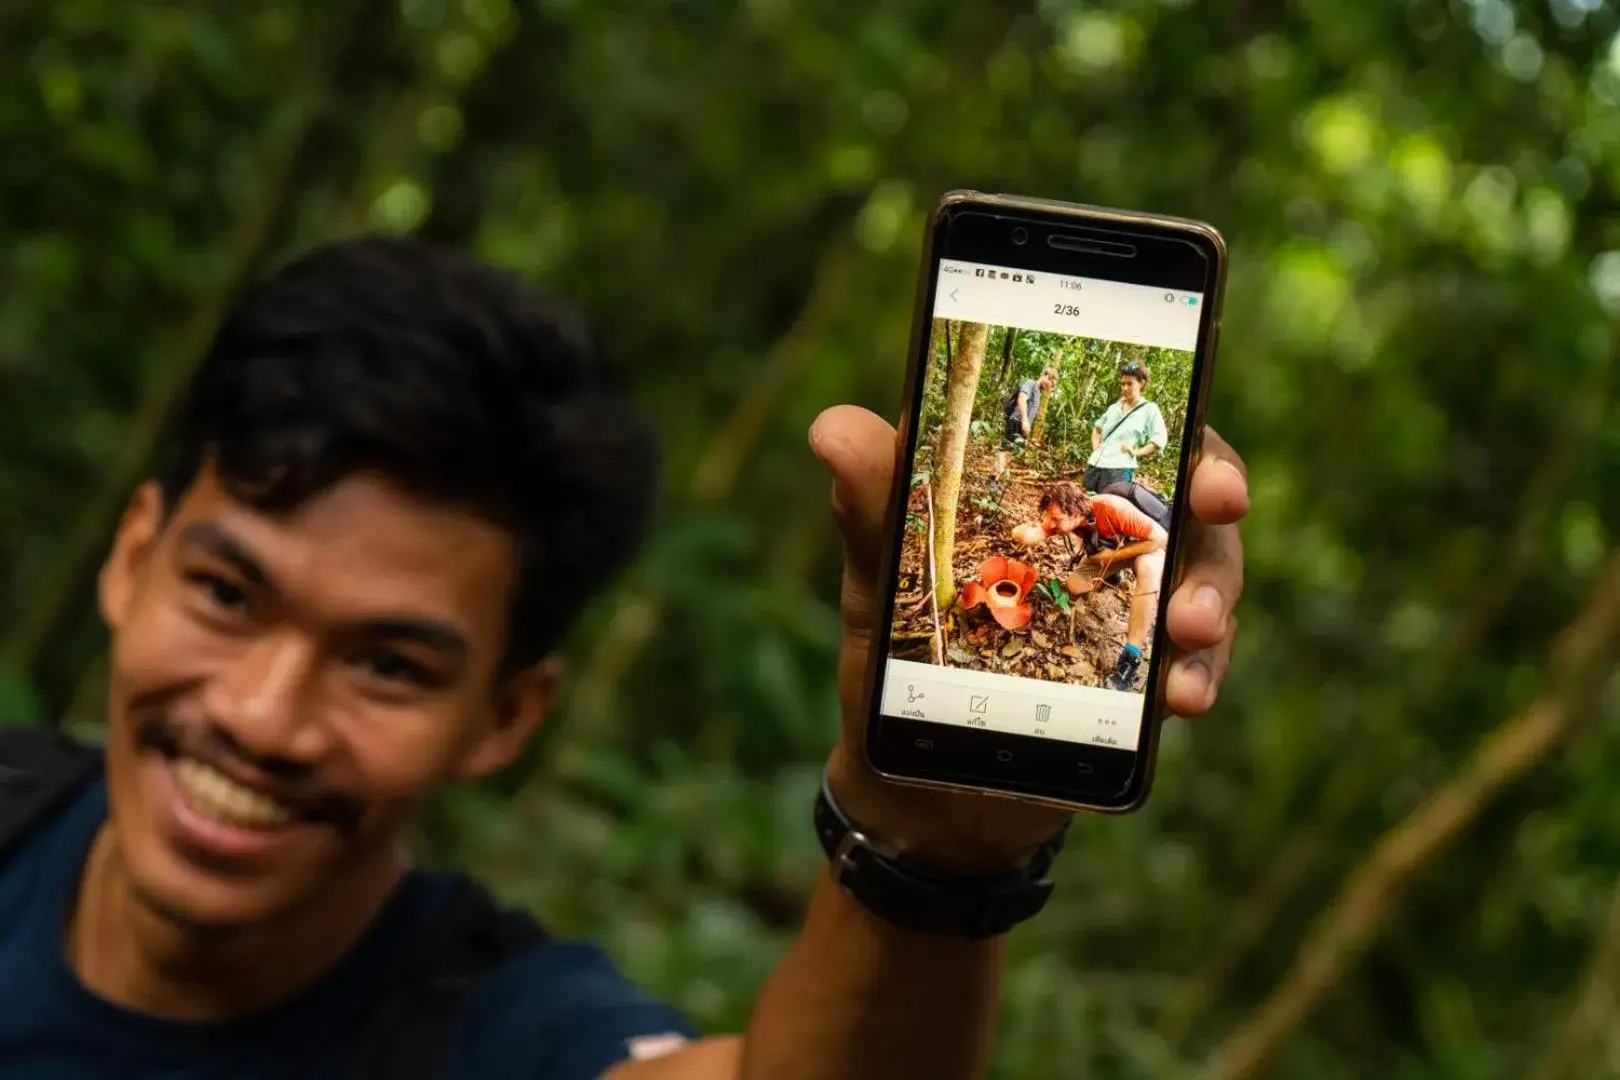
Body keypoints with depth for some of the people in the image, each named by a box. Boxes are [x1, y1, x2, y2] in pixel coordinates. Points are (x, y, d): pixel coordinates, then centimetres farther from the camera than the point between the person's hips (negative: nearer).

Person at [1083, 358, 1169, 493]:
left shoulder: (1149, 410, 2)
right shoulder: (1114, 407, 18)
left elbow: (1159, 440, -4)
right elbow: (1097, 428, 33)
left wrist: (1136, 452, -9)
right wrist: (1095, 447, 16)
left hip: (1120, 469, -6)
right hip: (1094, 465, 6)